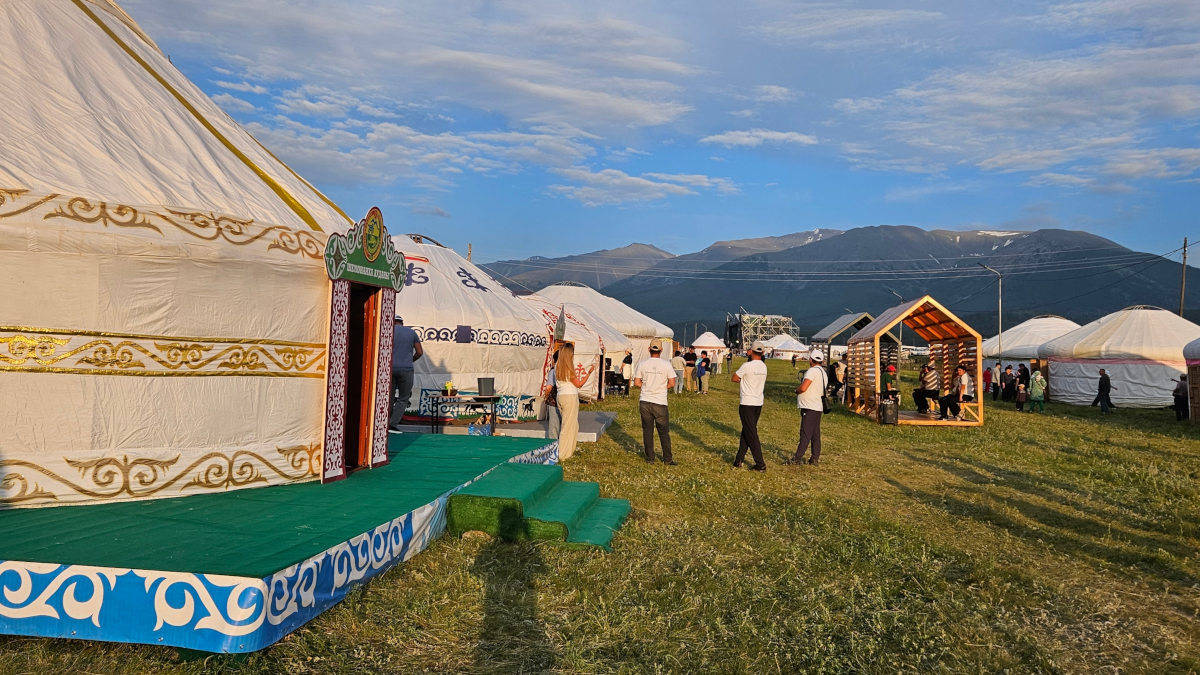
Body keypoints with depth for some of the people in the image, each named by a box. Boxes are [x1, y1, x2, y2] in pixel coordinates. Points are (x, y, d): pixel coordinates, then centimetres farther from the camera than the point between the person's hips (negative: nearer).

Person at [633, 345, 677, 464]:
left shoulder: (642, 364, -1)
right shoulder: (666, 364, -5)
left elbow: (636, 382, 1)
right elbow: (672, 383, -4)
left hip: (644, 401, 2)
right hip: (660, 402, -2)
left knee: (647, 431, 11)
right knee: (664, 432, 8)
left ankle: (649, 458, 17)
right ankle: (667, 459, 12)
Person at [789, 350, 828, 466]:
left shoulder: (812, 371, -14)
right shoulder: (824, 372, 16)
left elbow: (803, 388, -21)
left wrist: (796, 390, 0)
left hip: (809, 408, -9)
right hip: (818, 407, 9)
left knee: (805, 434, -9)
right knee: (815, 435, 11)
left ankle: (798, 458, -9)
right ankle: (815, 458, 15)